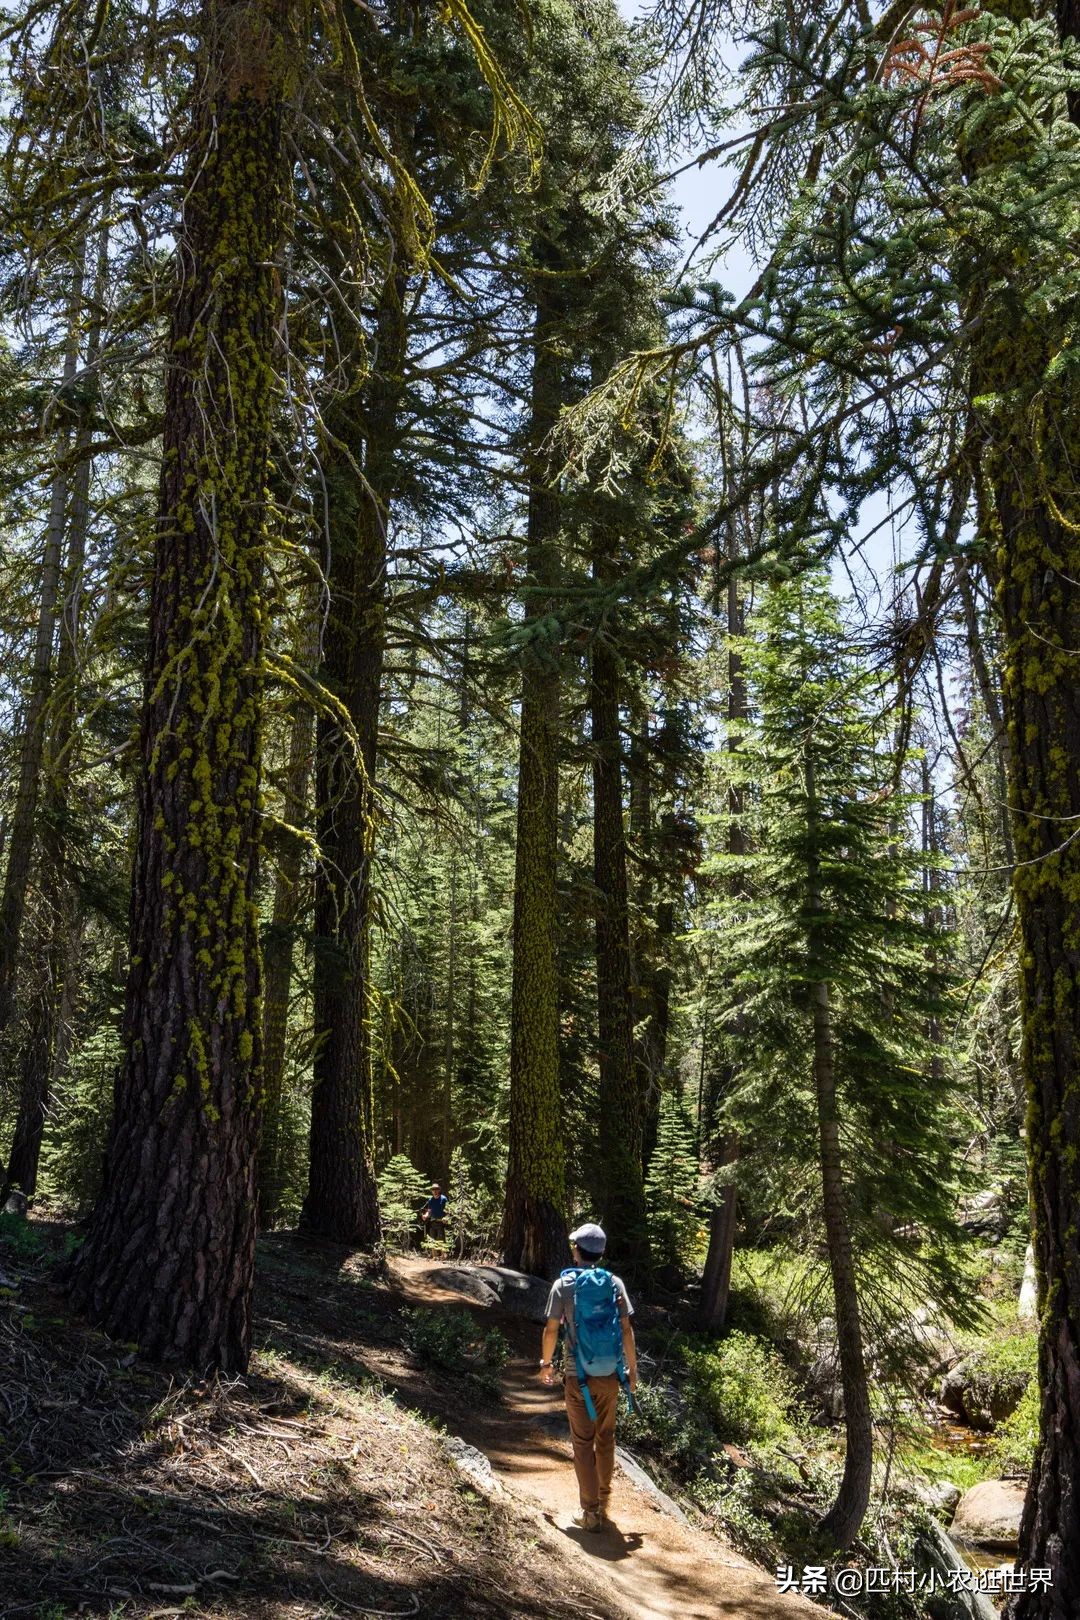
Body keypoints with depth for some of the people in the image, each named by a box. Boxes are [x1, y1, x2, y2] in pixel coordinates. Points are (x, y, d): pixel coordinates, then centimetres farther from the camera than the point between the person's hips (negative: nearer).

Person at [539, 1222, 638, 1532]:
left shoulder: (563, 1285, -8)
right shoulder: (615, 1283, -2)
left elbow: (551, 1329, -5)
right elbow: (626, 1329, -1)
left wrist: (546, 1363, 10)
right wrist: (632, 1368, 9)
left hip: (578, 1376, -3)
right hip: (610, 1375, 3)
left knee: (583, 1443, 6)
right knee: (606, 1438, 19)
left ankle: (591, 1512, 7)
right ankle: (604, 1500, 32)